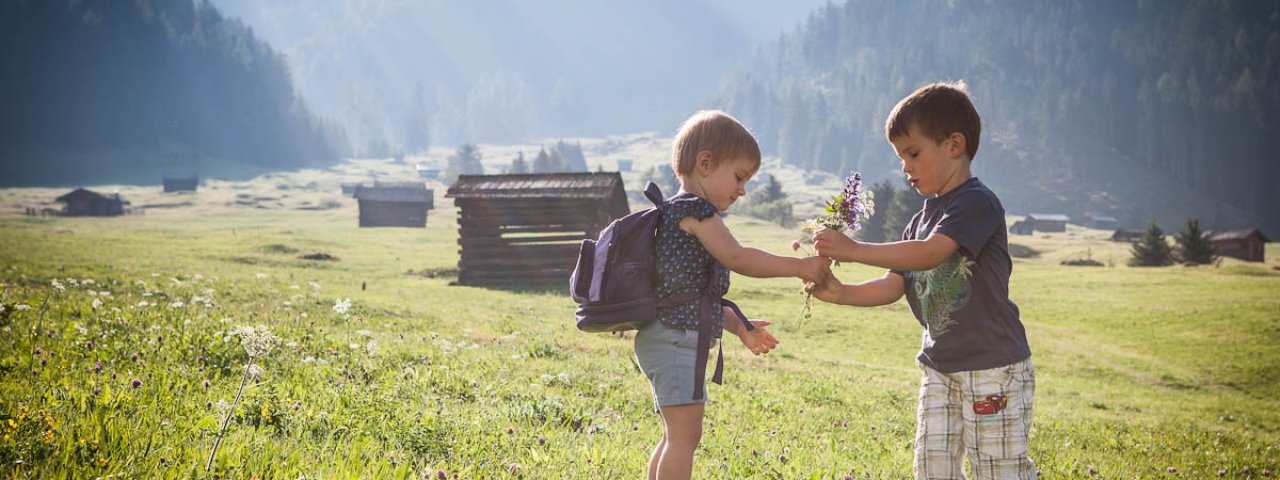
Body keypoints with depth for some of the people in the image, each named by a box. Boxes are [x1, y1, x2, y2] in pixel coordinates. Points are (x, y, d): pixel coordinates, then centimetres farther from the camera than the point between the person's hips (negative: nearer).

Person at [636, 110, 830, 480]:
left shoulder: (680, 214, 22)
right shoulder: (695, 209, -11)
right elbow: (736, 257, -20)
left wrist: (738, 327, 23)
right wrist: (798, 267, -17)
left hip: (667, 341, 11)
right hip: (676, 338, -11)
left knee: (675, 437, 15)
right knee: (685, 436, -11)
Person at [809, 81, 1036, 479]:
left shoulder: (978, 203, -14)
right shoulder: (923, 217, 12)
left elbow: (930, 253, -28)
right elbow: (893, 285, 9)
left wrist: (853, 249, -29)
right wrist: (841, 294, -8)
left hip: (994, 368, -8)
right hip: (939, 368, 8)